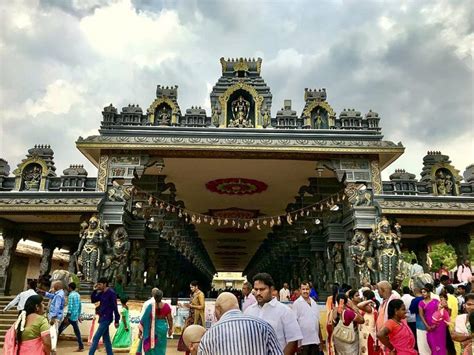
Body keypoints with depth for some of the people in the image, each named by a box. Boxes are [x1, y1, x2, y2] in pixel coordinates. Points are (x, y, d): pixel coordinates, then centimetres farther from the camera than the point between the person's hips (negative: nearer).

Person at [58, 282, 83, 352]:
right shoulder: (77, 294, 13)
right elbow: (80, 306, 18)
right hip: (75, 316, 8)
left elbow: (70, 307, -19)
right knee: (77, 331, 9)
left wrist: (66, 318, -17)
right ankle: (81, 346, 9)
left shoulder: (71, 295, -13)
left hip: (71, 316, -8)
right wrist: (79, 315, 24)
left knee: (61, 328, 8)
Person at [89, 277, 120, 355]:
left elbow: (115, 307, -16)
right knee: (106, 338, 12)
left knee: (95, 338, -6)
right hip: (103, 318, 9)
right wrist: (95, 290, 0)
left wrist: (116, 320, -17)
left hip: (106, 318, -8)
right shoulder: (101, 293, 9)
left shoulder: (111, 293, -15)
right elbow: (93, 300, 14)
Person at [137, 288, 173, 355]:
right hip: (163, 327, 1)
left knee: (151, 346, 18)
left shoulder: (150, 306, -15)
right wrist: (170, 328, 10)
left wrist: (140, 330, 0)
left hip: (152, 328, -1)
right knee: (161, 347, 18)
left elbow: (145, 319, -10)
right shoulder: (166, 306, -11)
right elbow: (169, 318, -4)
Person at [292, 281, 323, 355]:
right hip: (303, 341, -5)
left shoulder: (314, 303, 10)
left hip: (315, 340, 5)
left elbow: (317, 322, 14)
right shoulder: (297, 303, -8)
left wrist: (321, 340, 13)